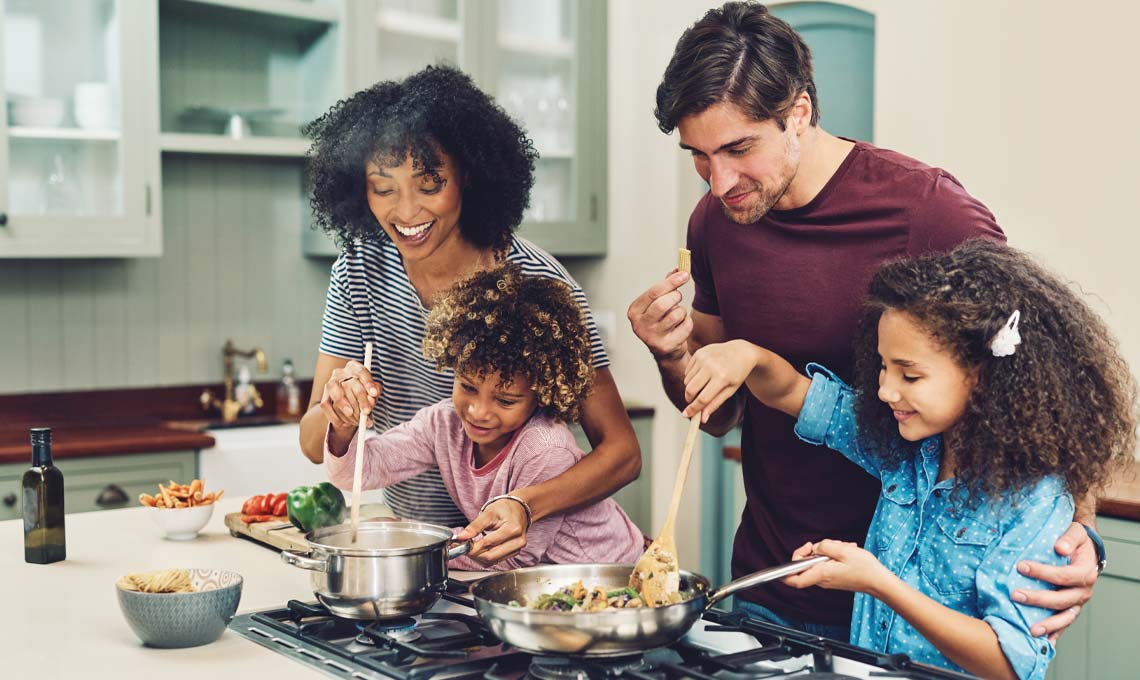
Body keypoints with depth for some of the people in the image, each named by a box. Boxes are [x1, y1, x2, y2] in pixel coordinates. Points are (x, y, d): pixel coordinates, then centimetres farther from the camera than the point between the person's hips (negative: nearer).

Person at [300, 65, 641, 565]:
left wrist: (525, 505, -28)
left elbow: (621, 451, -11)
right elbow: (315, 448, 4)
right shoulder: (360, 269, 0)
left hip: (516, 556, -3)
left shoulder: (534, 280, -13)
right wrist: (340, 410, -19)